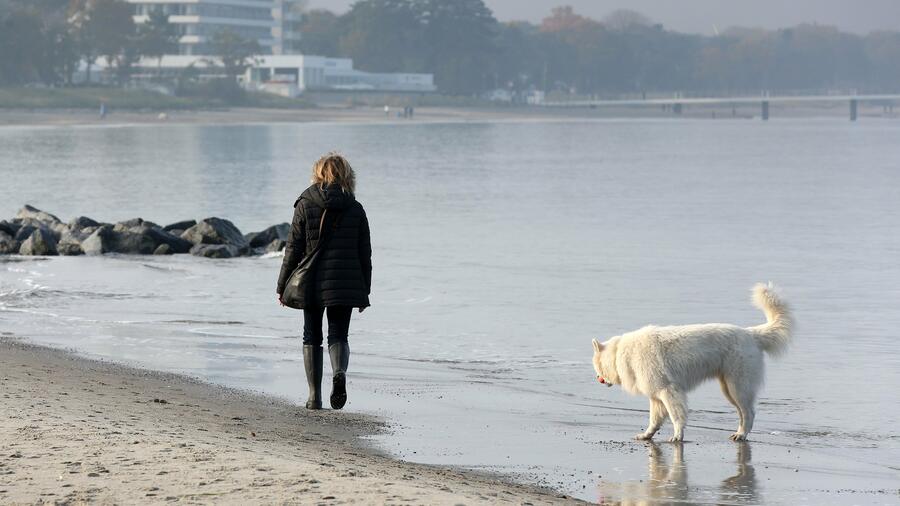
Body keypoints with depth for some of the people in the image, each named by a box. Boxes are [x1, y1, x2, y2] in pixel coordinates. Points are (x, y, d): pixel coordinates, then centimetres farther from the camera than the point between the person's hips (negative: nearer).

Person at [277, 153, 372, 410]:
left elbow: (293, 249, -2)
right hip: (345, 285, 1)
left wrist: (283, 286, 5)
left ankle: (315, 396, 8)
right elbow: (365, 254, 5)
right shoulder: (355, 209, 2)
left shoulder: (305, 206, -3)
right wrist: (364, 292, 13)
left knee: (312, 338, 11)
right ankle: (339, 372, -23)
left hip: (312, 283, -1)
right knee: (338, 335, 9)